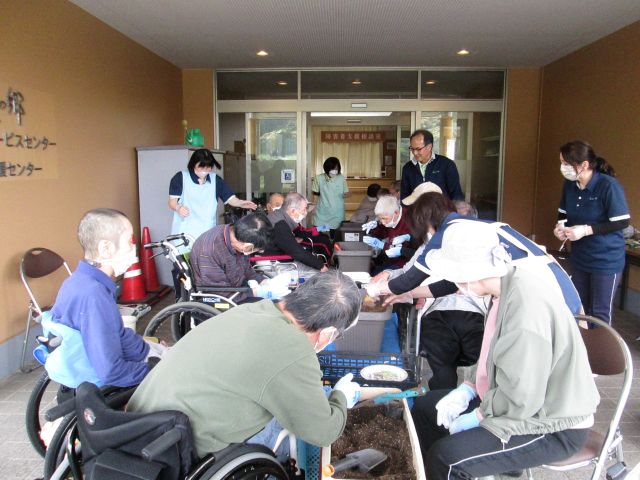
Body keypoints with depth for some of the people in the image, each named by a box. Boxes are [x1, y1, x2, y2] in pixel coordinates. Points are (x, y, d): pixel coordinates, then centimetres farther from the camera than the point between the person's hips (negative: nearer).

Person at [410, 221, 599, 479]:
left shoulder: (527, 306, -32)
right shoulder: (507, 287, -3)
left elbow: (521, 399, -29)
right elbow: (495, 356, 12)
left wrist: (478, 417, -15)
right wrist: (469, 386, 1)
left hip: (554, 427, -9)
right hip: (514, 399, 9)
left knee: (447, 457, -26)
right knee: (425, 407, 12)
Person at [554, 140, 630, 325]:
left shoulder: (608, 186, -22)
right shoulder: (570, 184, -1)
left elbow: (622, 222, -19)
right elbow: (563, 212, 12)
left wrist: (586, 230, -27)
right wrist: (560, 226, -9)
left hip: (606, 260, -6)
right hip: (579, 258, 7)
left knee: (600, 313, 4)